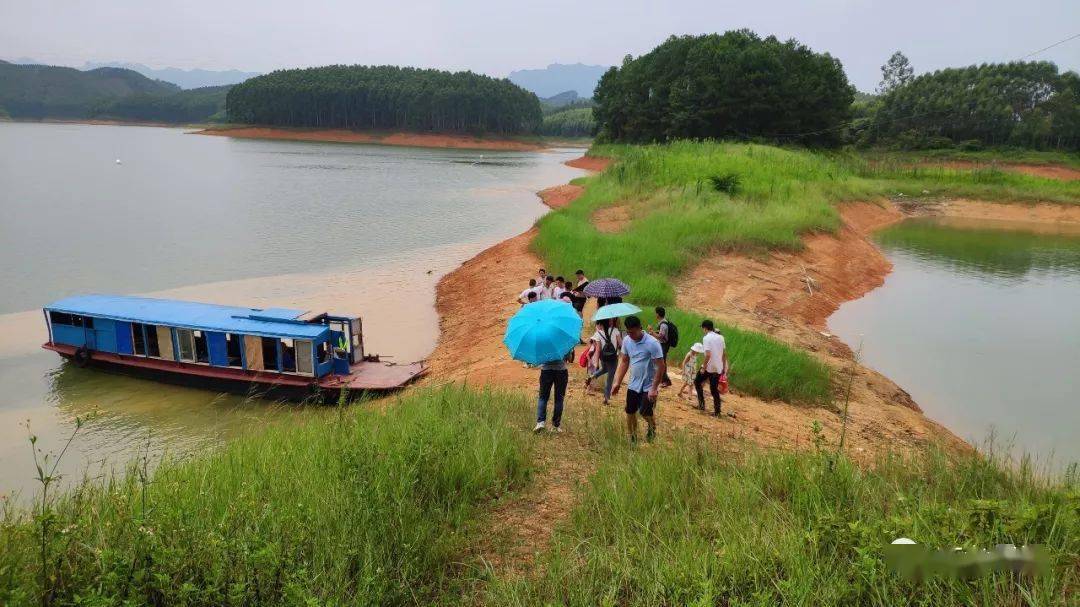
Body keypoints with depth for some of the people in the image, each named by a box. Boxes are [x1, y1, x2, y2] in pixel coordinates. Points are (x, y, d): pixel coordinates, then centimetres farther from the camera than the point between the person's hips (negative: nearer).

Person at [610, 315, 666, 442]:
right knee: (630, 413, 9)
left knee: (644, 412, -16)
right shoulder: (627, 341, -2)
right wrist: (617, 382, 5)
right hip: (633, 385, 6)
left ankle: (652, 427, 19)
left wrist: (654, 388, -21)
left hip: (648, 386, -6)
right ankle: (632, 439, 27)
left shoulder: (652, 343, -21)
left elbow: (661, 366, -19)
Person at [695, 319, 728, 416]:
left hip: (709, 367, -6)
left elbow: (708, 355, -21)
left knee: (697, 382, 16)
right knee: (714, 389, 13)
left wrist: (703, 367, -14)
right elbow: (724, 353, 11)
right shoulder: (720, 337, 8)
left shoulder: (706, 338, -13)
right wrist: (724, 367, 18)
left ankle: (701, 404, 10)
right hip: (718, 368, 6)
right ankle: (717, 411, 10)